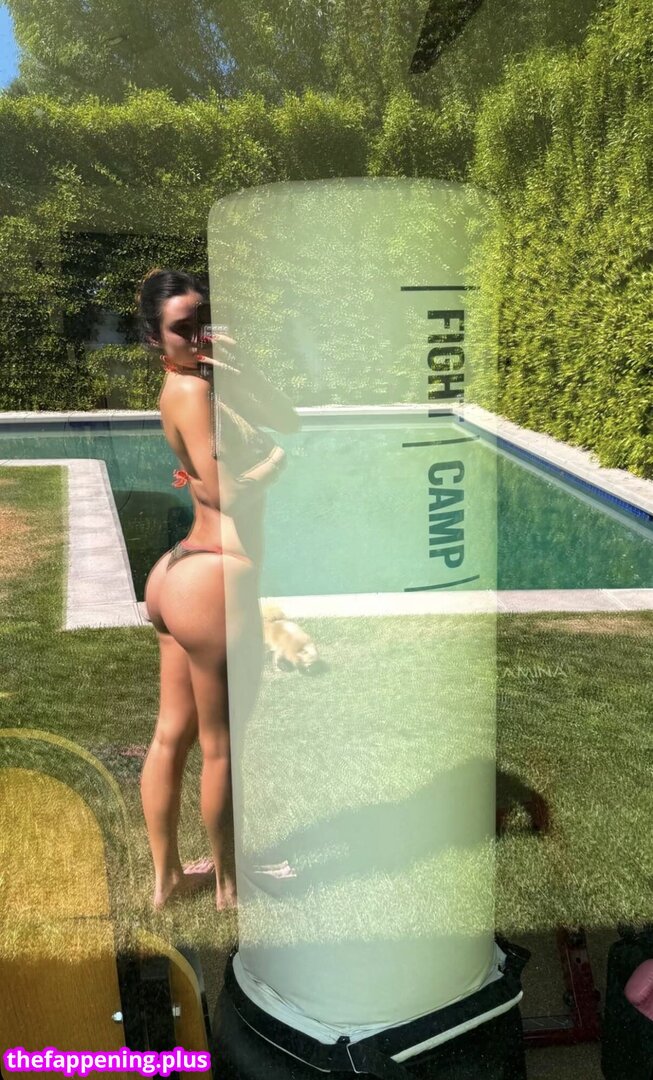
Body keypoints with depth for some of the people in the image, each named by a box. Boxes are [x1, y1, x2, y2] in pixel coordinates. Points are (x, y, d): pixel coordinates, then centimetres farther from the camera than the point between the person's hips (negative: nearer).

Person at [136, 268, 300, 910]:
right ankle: (228, 882, 28)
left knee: (172, 734, 17)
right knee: (220, 744, 8)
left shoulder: (207, 380, 13)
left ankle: (166, 875, 33)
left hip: (180, 572, 9)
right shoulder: (191, 389, -15)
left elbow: (290, 421, 6)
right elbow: (230, 491, -23)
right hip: (214, 580, -9)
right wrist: (280, 455, -6)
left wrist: (238, 365, -4)